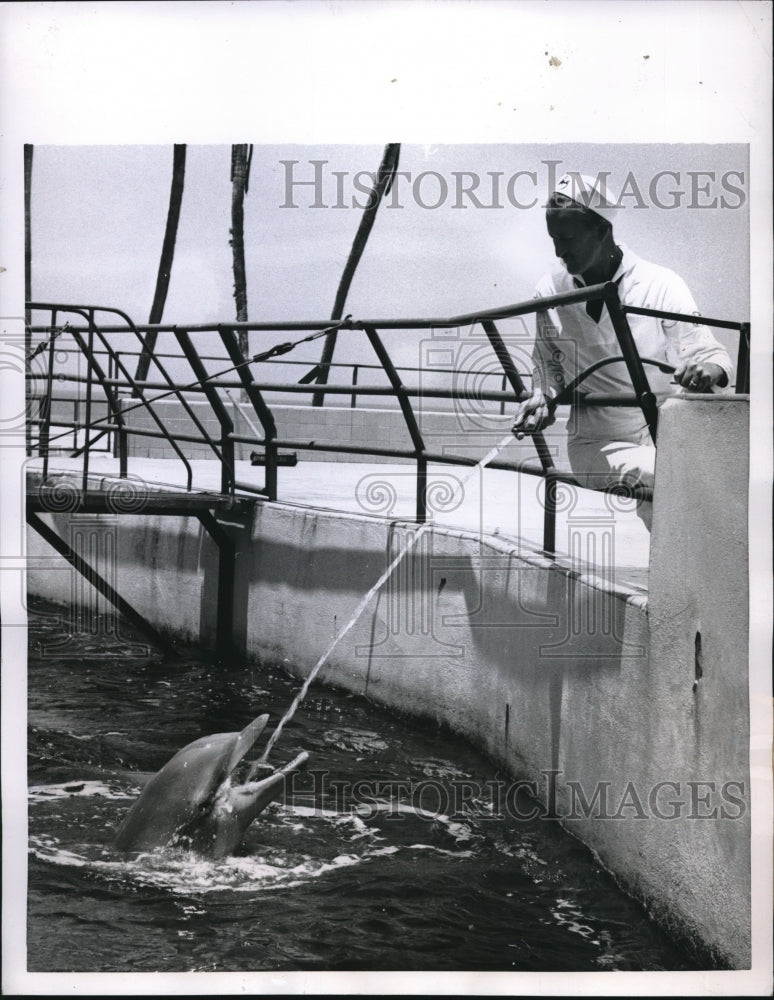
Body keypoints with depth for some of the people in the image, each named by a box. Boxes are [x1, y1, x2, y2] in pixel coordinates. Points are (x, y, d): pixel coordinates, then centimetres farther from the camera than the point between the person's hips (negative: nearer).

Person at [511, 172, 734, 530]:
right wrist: (542, 397, -5)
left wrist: (708, 370, -28)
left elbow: (710, 353, -4)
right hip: (596, 446, 0)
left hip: (665, 436, 1)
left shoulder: (661, 284, -6)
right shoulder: (549, 291, 2)